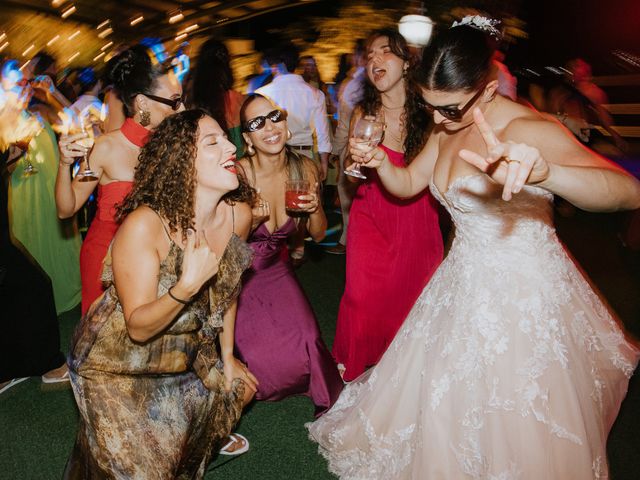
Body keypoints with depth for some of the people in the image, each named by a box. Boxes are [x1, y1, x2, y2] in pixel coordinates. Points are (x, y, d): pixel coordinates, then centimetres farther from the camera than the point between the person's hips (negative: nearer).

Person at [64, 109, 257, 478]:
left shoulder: (239, 215, -14)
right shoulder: (145, 225, -30)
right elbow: (138, 327, -24)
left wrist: (228, 359, 12)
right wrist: (187, 287, -42)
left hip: (187, 357, 6)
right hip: (119, 363, -5)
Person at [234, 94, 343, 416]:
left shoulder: (304, 169, -9)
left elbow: (318, 235, 3)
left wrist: (315, 208, -17)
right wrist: (251, 219, -31)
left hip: (277, 271, 3)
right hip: (238, 274, -3)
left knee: (307, 344, -15)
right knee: (259, 356, -19)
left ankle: (328, 400, 18)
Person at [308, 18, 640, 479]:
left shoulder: (530, 130, -24)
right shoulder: (448, 129, 1)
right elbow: (408, 184, 14)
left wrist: (542, 172, -59)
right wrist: (380, 162, -10)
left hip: (525, 292, -7)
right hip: (463, 283, 7)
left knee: (518, 422, 10)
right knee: (444, 400, 22)